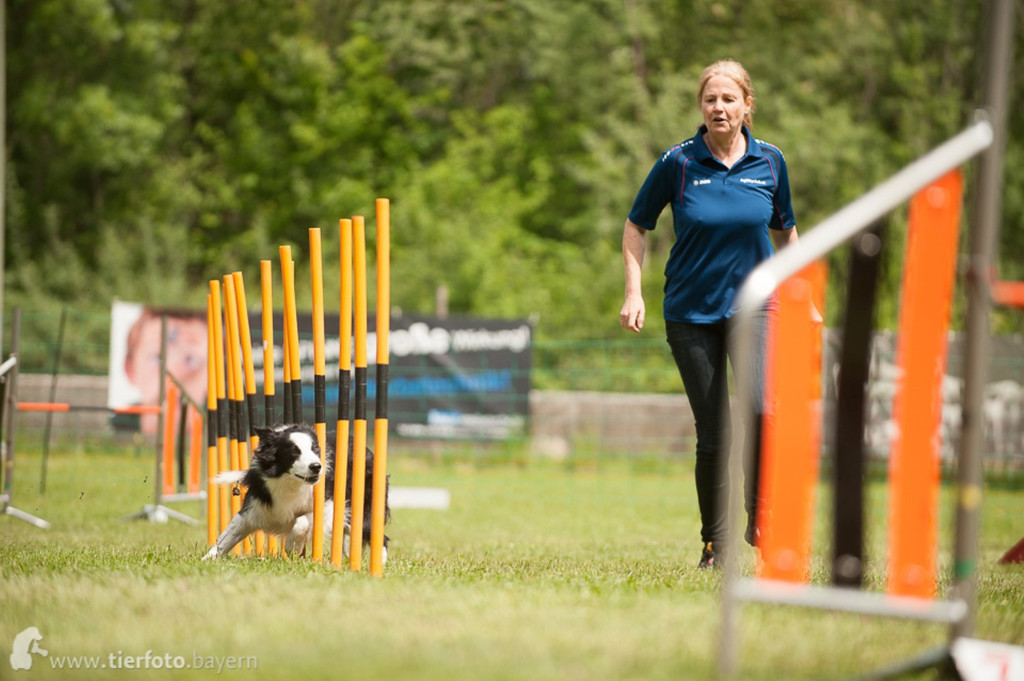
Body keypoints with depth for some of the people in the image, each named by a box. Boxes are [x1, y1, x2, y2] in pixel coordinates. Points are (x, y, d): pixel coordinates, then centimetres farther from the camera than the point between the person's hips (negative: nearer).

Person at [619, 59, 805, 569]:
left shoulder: (769, 162, 1)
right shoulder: (677, 163, -5)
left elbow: (784, 231, 16)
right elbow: (636, 225, 7)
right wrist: (634, 292, -2)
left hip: (753, 304, 0)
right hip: (690, 312, 0)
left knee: (760, 409, -26)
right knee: (713, 436, -1)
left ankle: (759, 516, -6)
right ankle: (714, 545, 16)